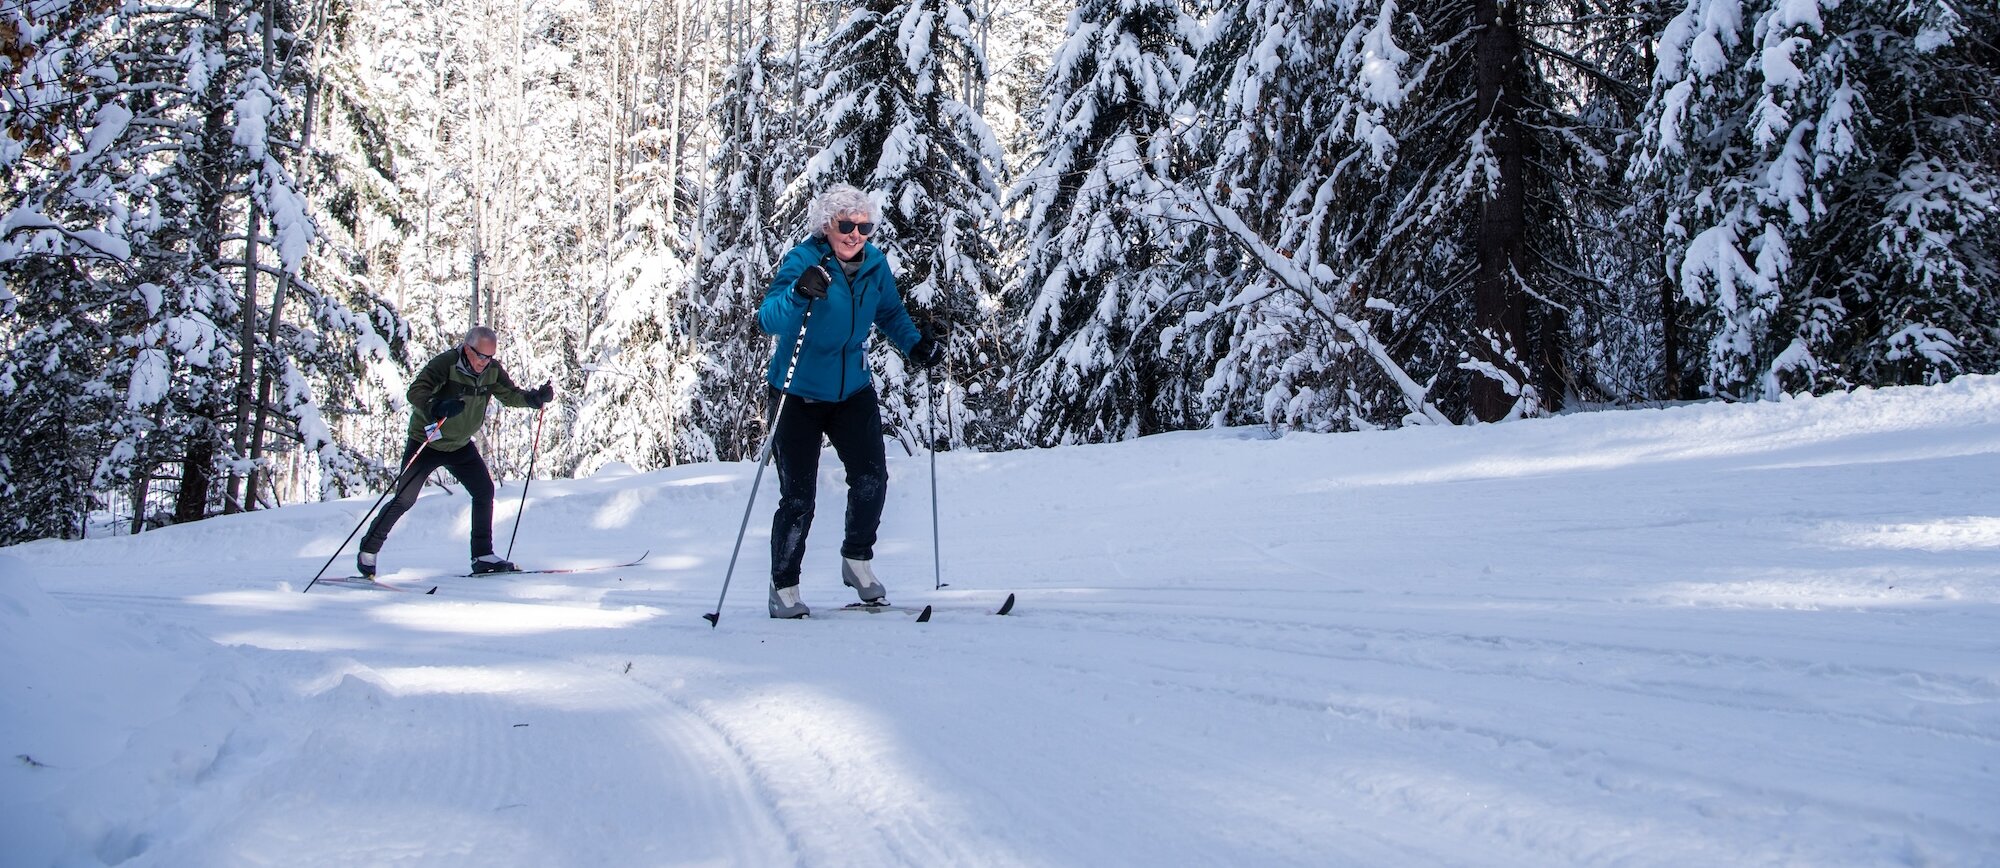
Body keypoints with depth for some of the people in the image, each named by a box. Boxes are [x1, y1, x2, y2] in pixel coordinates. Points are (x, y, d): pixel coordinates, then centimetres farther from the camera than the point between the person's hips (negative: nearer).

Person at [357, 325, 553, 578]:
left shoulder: (492, 370, -7)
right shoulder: (445, 364, -25)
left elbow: (510, 394, 4)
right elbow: (416, 391, -35)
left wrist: (536, 398, -16)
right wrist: (438, 408, -54)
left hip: (460, 445, 6)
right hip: (426, 442, -6)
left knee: (484, 491, 0)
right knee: (404, 499, -6)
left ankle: (483, 555, 9)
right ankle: (368, 550, 12)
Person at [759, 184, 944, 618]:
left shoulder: (874, 264, -3)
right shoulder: (802, 262, -18)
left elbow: (890, 313, 14)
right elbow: (769, 319, -31)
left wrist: (916, 344, -3)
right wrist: (799, 294, -50)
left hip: (853, 390, 4)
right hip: (798, 393, -4)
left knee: (872, 476, -7)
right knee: (798, 496, -3)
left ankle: (857, 560, 17)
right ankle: (784, 586, 13)